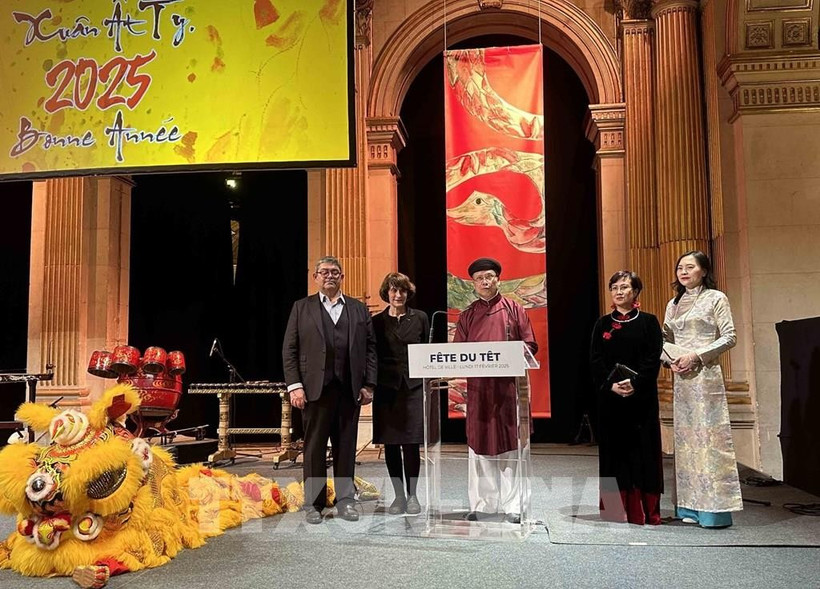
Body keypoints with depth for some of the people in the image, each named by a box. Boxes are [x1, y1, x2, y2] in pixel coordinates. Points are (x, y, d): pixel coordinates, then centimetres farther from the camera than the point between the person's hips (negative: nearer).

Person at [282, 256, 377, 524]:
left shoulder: (359, 310, 13)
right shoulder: (301, 308, 8)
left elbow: (370, 348, 10)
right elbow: (289, 349, 3)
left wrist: (368, 384, 2)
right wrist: (294, 385, -6)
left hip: (350, 390, 2)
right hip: (315, 389, -1)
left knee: (346, 447, 7)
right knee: (314, 447, 4)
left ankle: (345, 499, 19)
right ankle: (313, 503, 14)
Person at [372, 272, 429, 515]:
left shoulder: (420, 318, 5)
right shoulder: (377, 322, 5)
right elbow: (371, 356, 5)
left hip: (414, 387, -1)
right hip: (386, 388, 1)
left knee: (411, 444, -1)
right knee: (390, 444, 5)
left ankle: (412, 496, 12)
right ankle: (399, 496, 16)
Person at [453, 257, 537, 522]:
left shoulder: (515, 310, 6)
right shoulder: (467, 316, 11)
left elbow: (530, 346, 3)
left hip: (508, 385, -2)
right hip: (477, 387, 2)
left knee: (510, 445, 0)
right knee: (479, 444, 5)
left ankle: (513, 506, 8)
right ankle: (481, 504, 14)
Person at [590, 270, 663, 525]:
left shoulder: (648, 322, 3)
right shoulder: (602, 324, 9)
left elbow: (654, 359, -5)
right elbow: (595, 360, 2)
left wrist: (635, 383, -18)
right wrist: (611, 385, -13)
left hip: (642, 396, -2)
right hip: (609, 397, 2)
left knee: (642, 449, 1)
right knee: (614, 450, 5)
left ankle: (645, 510, 8)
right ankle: (616, 508, 12)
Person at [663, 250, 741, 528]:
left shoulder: (716, 298, 1)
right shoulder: (674, 304, 16)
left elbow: (729, 337, -6)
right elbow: (665, 338, 19)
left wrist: (697, 355, -14)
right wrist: (670, 358, -1)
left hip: (706, 373, -6)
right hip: (681, 376, 6)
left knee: (709, 434, -8)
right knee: (685, 436, 6)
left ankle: (716, 508, -3)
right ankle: (691, 507, 12)